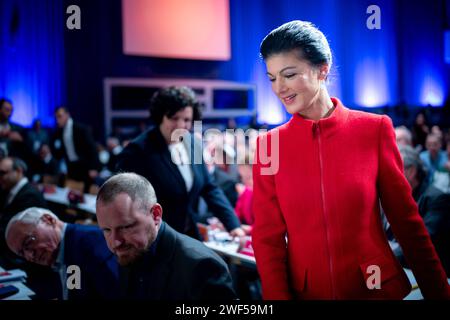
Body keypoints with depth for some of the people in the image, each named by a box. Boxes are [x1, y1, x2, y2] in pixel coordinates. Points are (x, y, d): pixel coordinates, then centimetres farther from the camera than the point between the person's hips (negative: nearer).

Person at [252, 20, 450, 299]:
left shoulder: (375, 129, -7)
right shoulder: (269, 144, -4)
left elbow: (407, 221, -2)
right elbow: (268, 235, -3)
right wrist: (278, 296, -15)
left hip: (378, 287, -1)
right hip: (304, 291, 1)